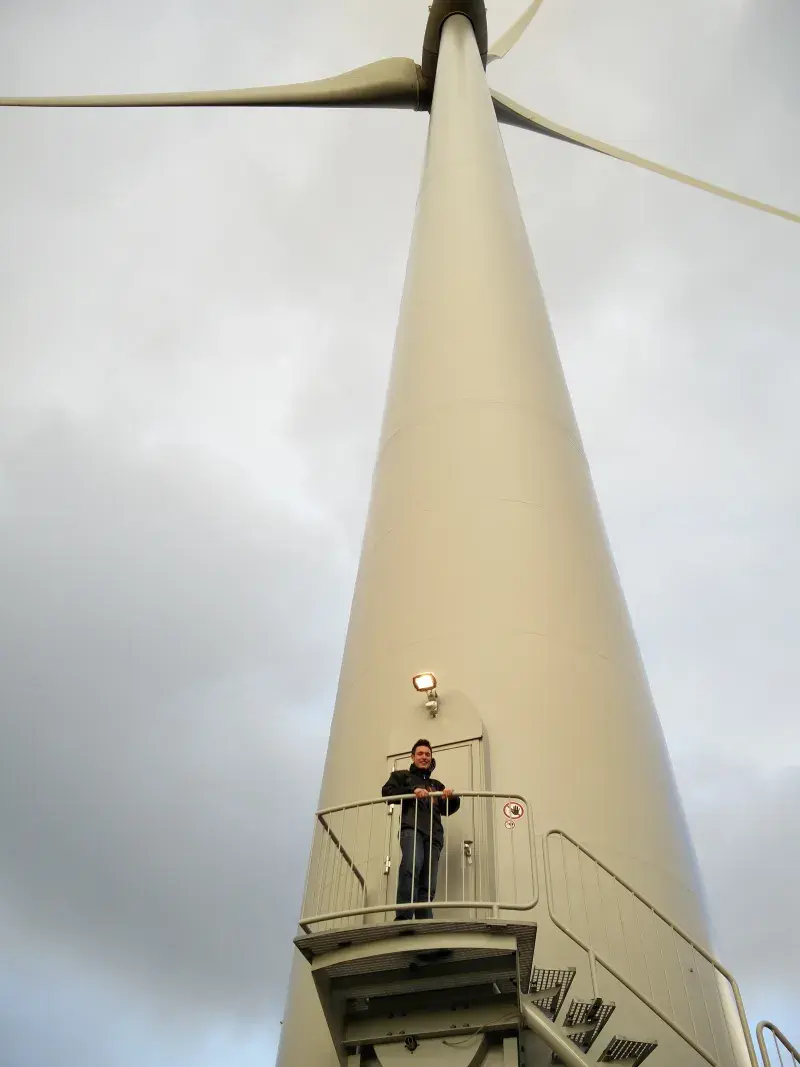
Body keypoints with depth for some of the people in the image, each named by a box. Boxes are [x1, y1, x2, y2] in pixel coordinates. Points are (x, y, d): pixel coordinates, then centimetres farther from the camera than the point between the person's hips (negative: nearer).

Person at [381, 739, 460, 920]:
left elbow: (447, 809, 22)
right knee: (411, 867, -31)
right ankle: (403, 919, -37)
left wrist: (452, 797, -1)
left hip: (433, 834, 4)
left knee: (428, 885, -9)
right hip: (411, 828, -4)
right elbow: (387, 792, 7)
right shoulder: (402, 776, 25)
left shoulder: (436, 785, 34)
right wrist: (412, 790, -7)